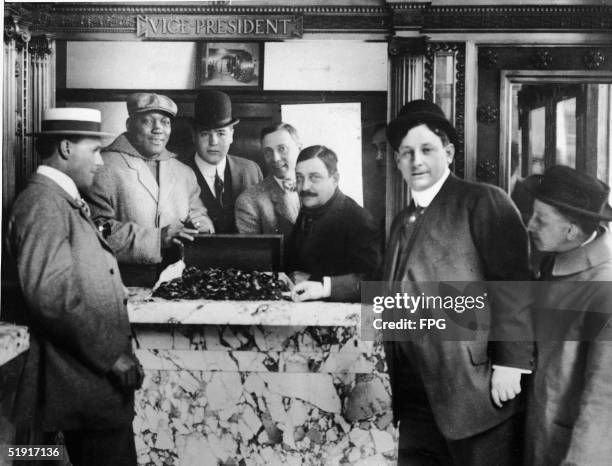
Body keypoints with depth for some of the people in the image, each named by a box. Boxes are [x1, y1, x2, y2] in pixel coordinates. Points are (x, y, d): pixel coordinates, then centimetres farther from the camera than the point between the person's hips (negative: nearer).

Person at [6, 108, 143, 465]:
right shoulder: (42, 203, -15)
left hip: (98, 374, 10)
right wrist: (113, 355, -20)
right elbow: (52, 295, -24)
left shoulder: (65, 201, 17)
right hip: (86, 382, -10)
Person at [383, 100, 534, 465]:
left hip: (476, 392, -6)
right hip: (417, 395, 7)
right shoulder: (403, 220, 17)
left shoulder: (484, 201, -6)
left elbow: (513, 283, -13)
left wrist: (510, 363, -18)